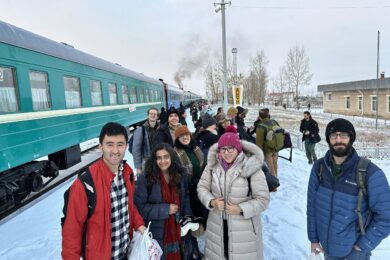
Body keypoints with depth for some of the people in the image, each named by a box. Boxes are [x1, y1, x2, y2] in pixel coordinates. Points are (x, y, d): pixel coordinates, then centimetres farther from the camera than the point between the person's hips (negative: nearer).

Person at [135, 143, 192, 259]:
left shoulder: (181, 175, -1)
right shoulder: (145, 178, -15)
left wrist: (187, 218, -1)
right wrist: (165, 209, -19)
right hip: (156, 233, -4)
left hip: (177, 230, 4)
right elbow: (140, 207, -16)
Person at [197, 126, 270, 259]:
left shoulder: (252, 168, -19)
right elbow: (202, 187, 3)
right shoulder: (213, 165, -5)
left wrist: (241, 209, -23)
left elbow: (263, 199, -14)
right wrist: (211, 201, -14)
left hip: (244, 227, -3)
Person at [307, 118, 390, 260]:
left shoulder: (370, 173, -20)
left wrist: (363, 245, -10)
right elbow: (312, 204, -2)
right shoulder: (319, 167, -10)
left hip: (355, 248, -3)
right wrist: (313, 238, 2)